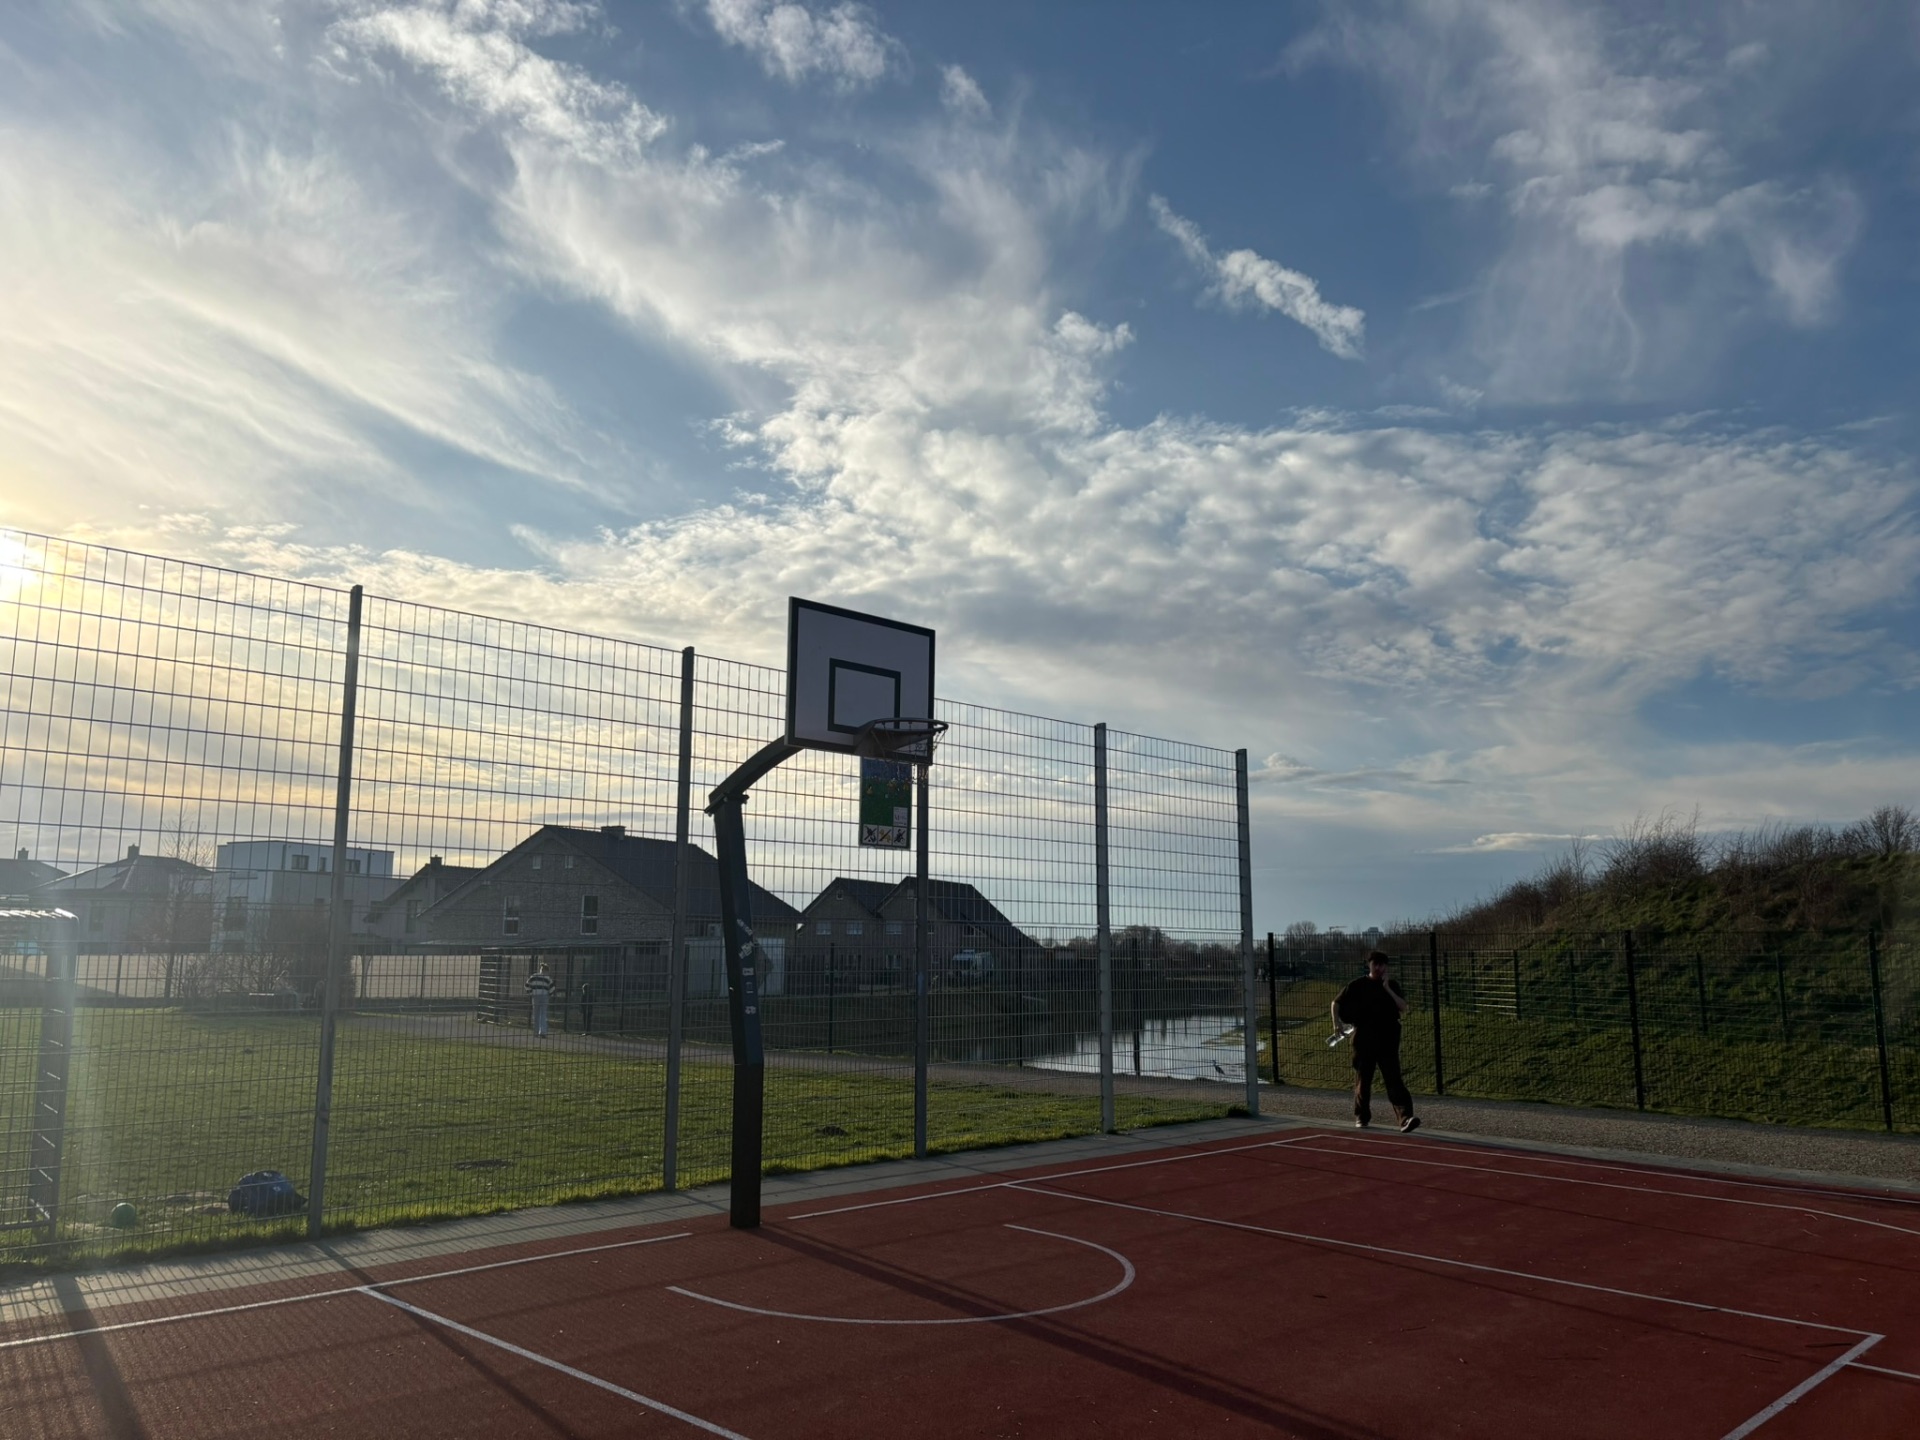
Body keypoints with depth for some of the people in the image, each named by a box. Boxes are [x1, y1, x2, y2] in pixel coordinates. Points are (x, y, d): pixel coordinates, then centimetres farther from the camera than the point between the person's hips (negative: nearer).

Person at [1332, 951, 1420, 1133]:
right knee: (1362, 1080, 8)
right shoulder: (1358, 985, 3)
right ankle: (1362, 1117, 22)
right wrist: (1337, 1023, -5)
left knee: (1394, 1079, -10)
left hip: (1388, 1040, 0)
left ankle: (1406, 1117, -19)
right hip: (1363, 1040, 0)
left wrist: (1387, 988, -12)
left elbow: (1403, 1008, -6)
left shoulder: (1392, 986, 7)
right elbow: (1336, 1003, 8)